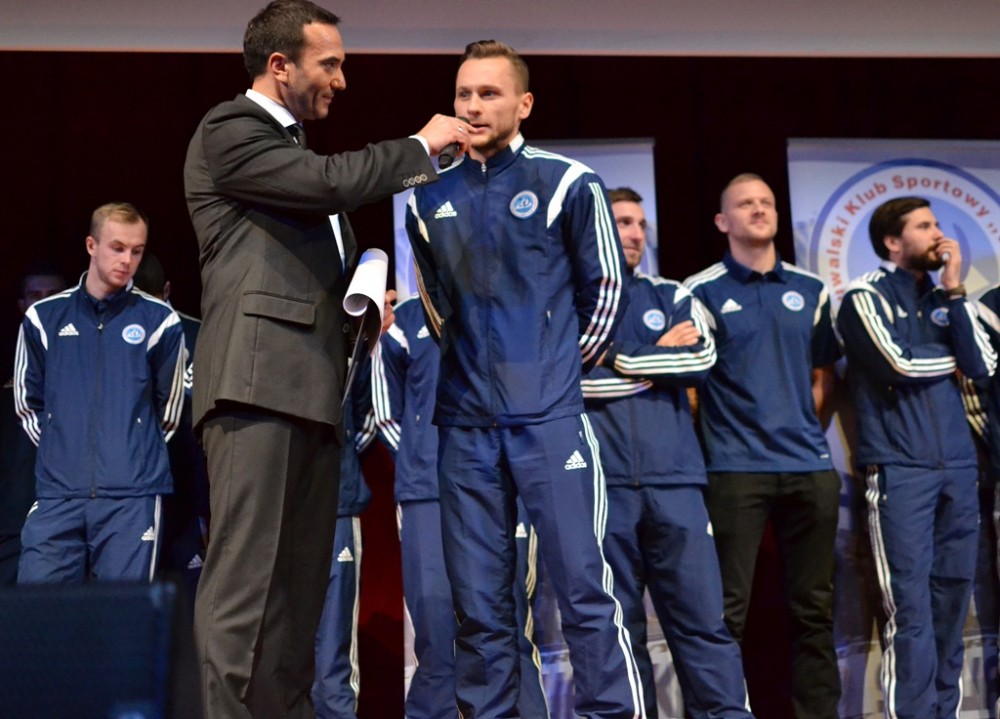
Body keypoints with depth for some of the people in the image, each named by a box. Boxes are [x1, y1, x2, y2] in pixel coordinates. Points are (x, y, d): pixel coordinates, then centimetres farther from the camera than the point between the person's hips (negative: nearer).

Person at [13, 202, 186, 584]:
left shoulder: (159, 321, 3)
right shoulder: (44, 318, 9)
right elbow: (27, 403, 16)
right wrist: (63, 448, 12)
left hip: (133, 497, -1)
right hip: (57, 494, 2)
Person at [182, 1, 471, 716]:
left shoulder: (294, 146, 26)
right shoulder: (229, 131, -1)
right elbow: (331, 182, -15)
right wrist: (421, 145, -1)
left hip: (312, 388, 9)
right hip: (258, 381, -9)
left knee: (302, 587, 7)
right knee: (246, 580, -12)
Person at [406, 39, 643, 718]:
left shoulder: (567, 184, -1)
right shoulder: (430, 197, 10)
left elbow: (605, 286, 6)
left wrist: (566, 366, 9)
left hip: (551, 417, -4)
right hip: (465, 424, 4)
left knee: (584, 586, -6)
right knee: (478, 603, 6)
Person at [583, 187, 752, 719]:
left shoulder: (672, 297, 17)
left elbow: (702, 358, 0)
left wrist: (621, 359, -3)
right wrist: (658, 357, -2)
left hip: (673, 481, 2)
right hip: (601, 484, -2)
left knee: (703, 619, -2)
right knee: (617, 624, 3)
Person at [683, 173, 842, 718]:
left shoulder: (810, 290, 13)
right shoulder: (701, 291, 0)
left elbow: (823, 375, 17)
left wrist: (804, 427, 6)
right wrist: (699, 445, -4)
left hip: (810, 466, 4)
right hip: (736, 468, -4)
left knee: (814, 606, 9)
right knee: (728, 609, -3)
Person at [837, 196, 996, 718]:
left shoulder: (941, 297, 16)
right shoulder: (867, 295, 0)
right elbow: (900, 363, -14)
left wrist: (954, 291, -2)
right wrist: (954, 358, 4)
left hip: (957, 466, 6)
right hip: (899, 469, -6)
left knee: (952, 596, 8)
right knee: (911, 604, -9)